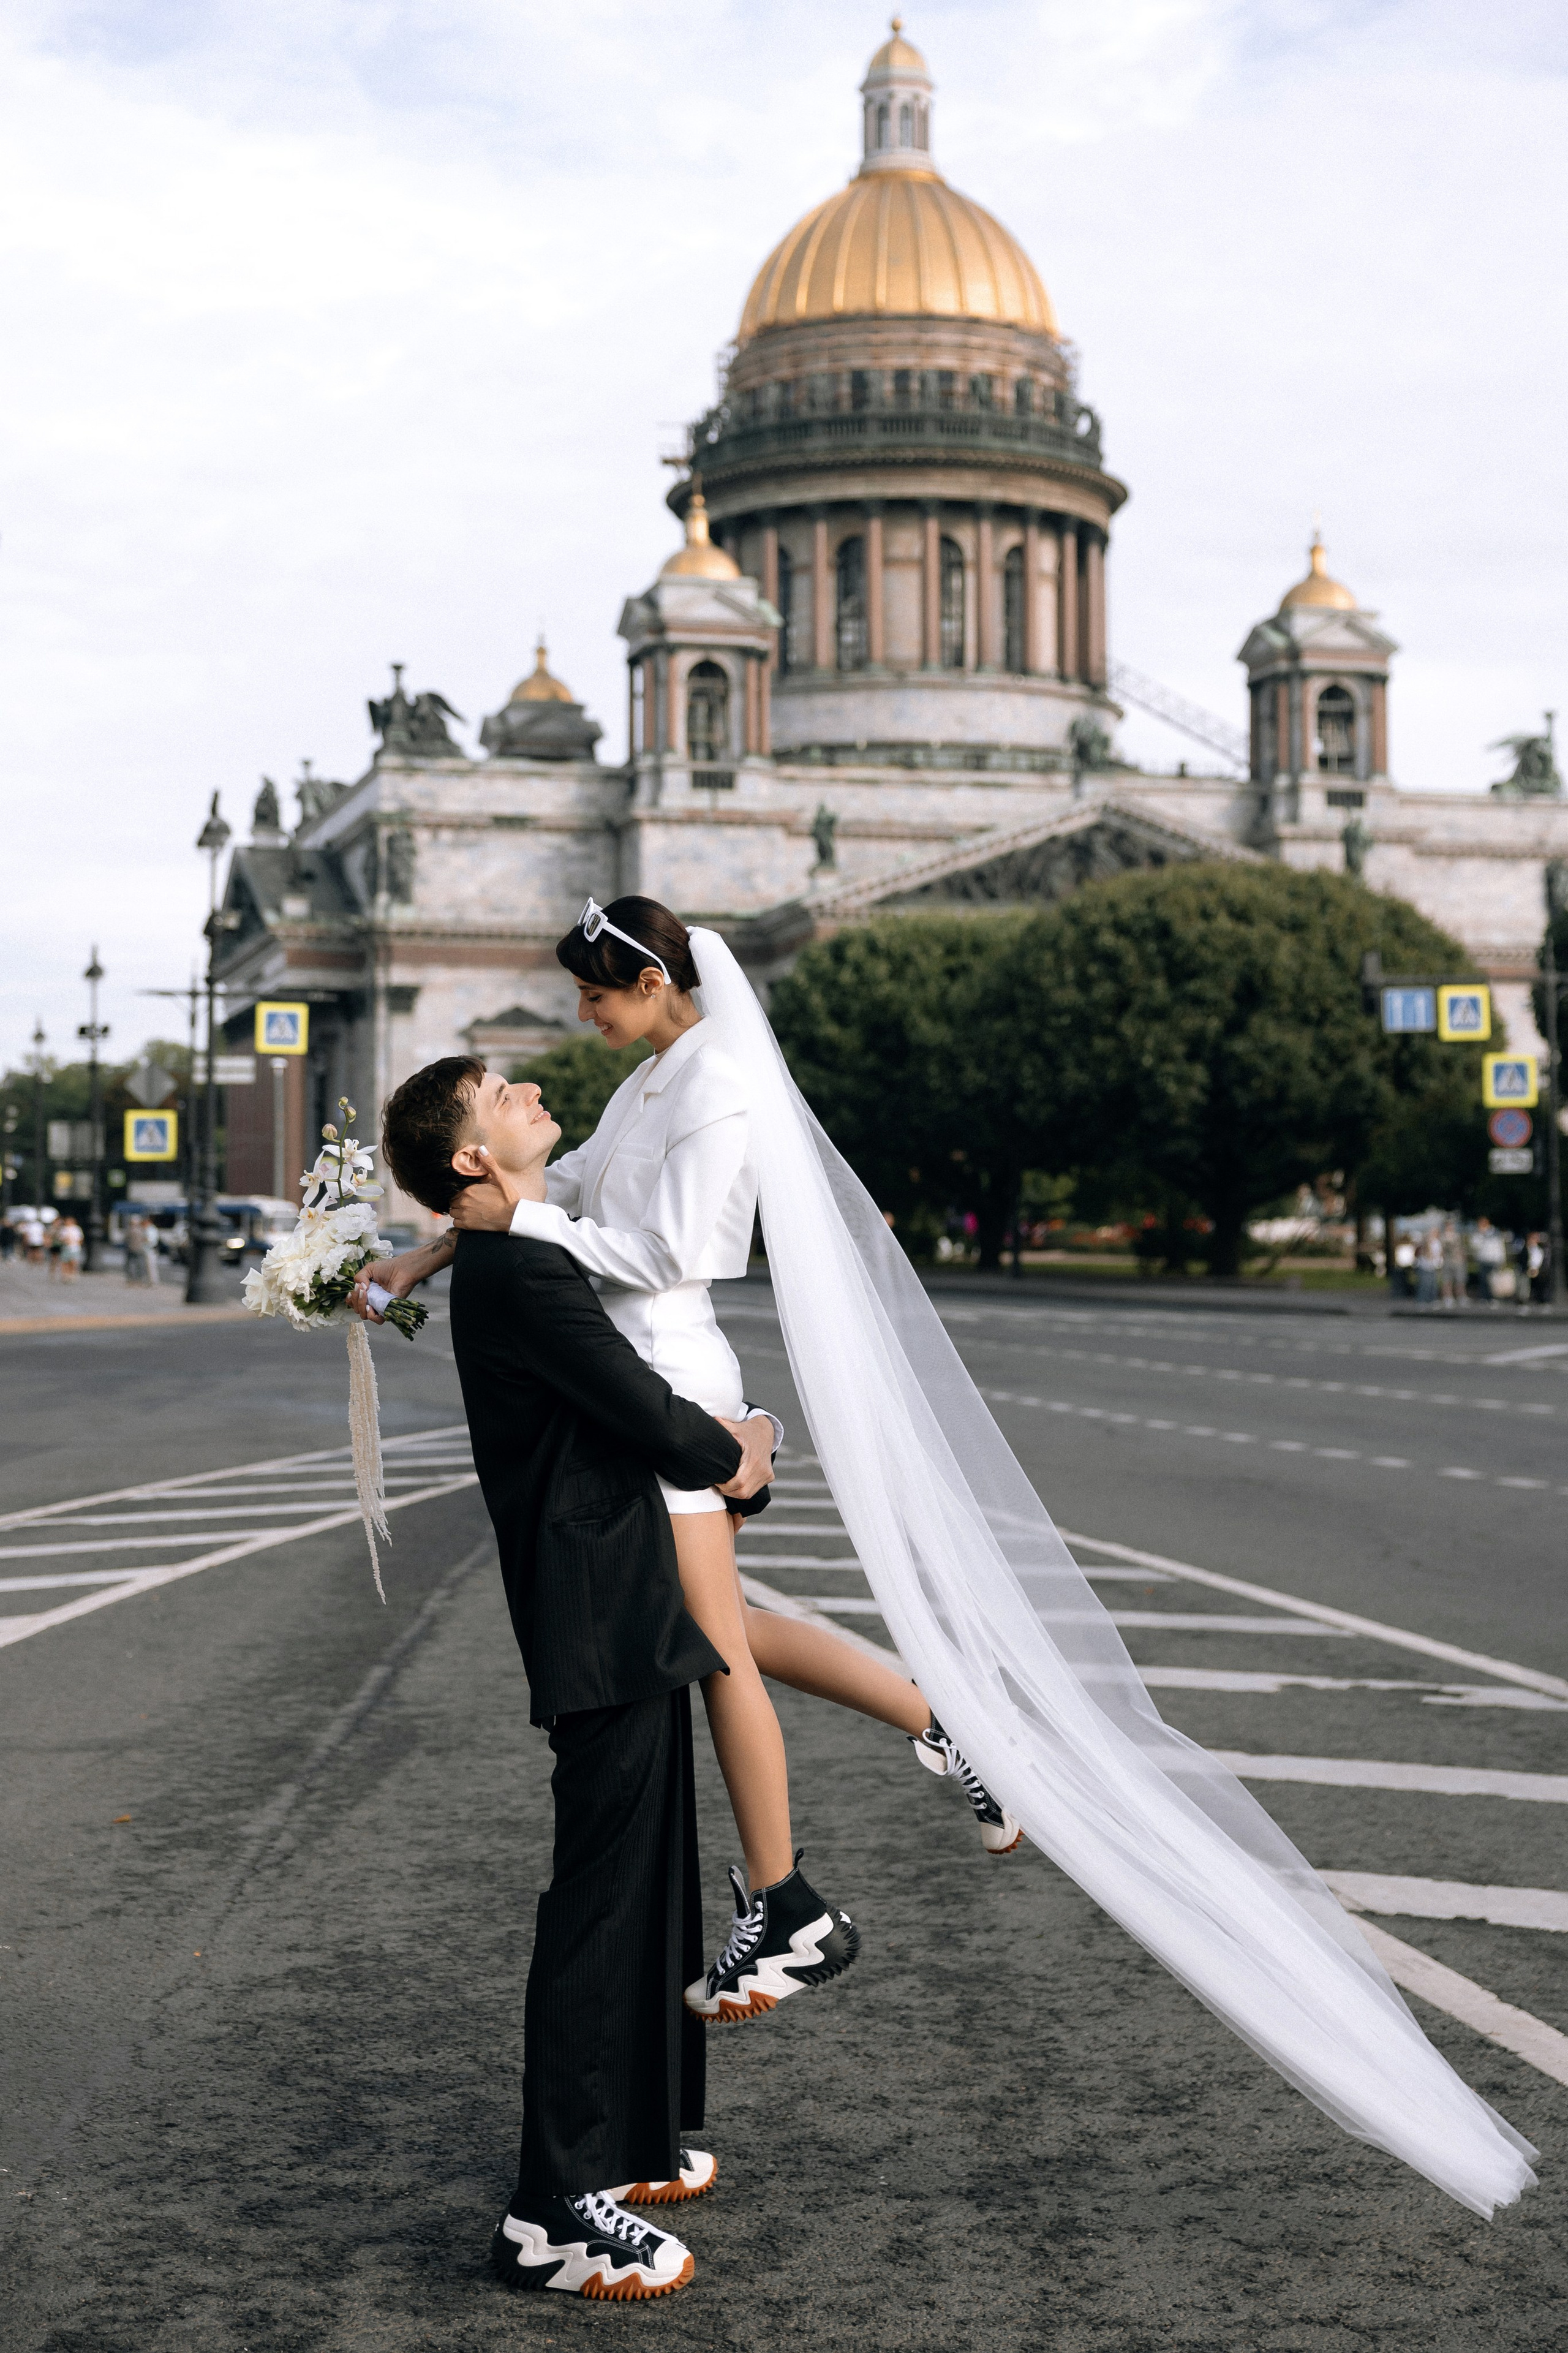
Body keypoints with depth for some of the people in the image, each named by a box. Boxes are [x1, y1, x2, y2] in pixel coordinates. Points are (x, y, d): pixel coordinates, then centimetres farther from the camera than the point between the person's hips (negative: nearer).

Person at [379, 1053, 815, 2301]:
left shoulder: (519, 1261, 16)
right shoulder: (519, 1271, -17)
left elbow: (642, 1408, 23)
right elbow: (650, 1417, -16)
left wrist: (724, 1440, 6)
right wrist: (732, 1461, 3)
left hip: (625, 1614, 11)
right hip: (603, 1625, -11)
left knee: (646, 1892, 19)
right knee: (602, 1905, -7)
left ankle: (624, 2142, 31)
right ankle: (555, 2211, -2)